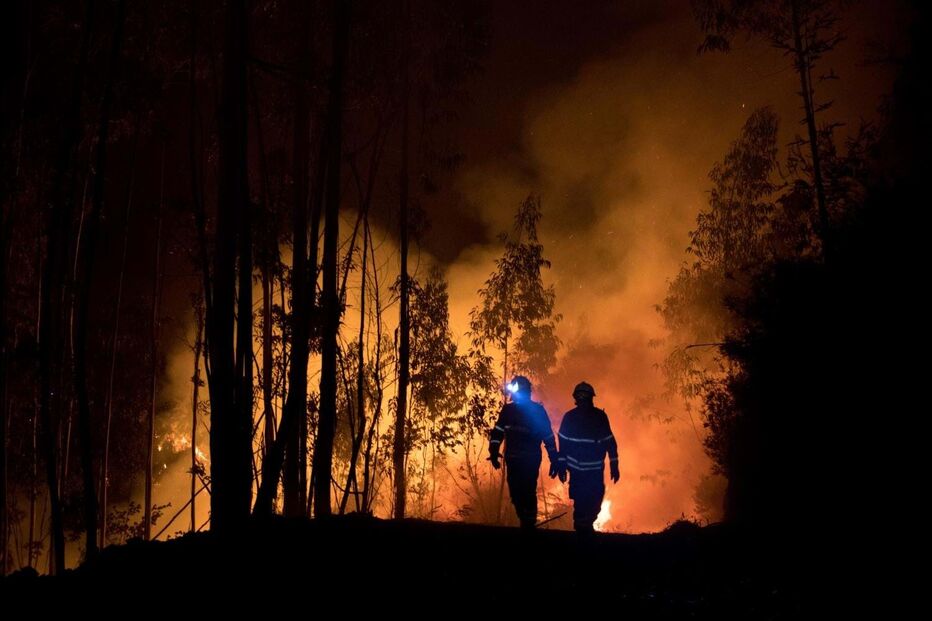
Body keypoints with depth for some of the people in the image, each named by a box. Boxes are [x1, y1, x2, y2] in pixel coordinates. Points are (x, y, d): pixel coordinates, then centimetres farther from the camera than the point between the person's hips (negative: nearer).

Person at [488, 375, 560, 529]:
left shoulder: (537, 411, -4)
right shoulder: (508, 409, 6)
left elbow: (548, 436, -1)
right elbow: (498, 431, 8)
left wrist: (554, 461, -2)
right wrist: (494, 452, -5)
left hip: (531, 460, -4)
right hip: (512, 459, 4)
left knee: (528, 493, -11)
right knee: (515, 493, 6)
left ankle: (528, 524, 0)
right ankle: (526, 522, 23)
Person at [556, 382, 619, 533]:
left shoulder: (600, 417, -3)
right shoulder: (570, 417, -4)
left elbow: (610, 442, 1)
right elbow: (563, 443, 2)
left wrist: (614, 466, 0)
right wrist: (562, 466, 1)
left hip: (595, 470, 1)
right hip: (577, 469, -1)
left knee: (595, 501, 2)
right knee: (580, 501, -3)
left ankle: (587, 525, 27)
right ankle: (581, 528, 15)